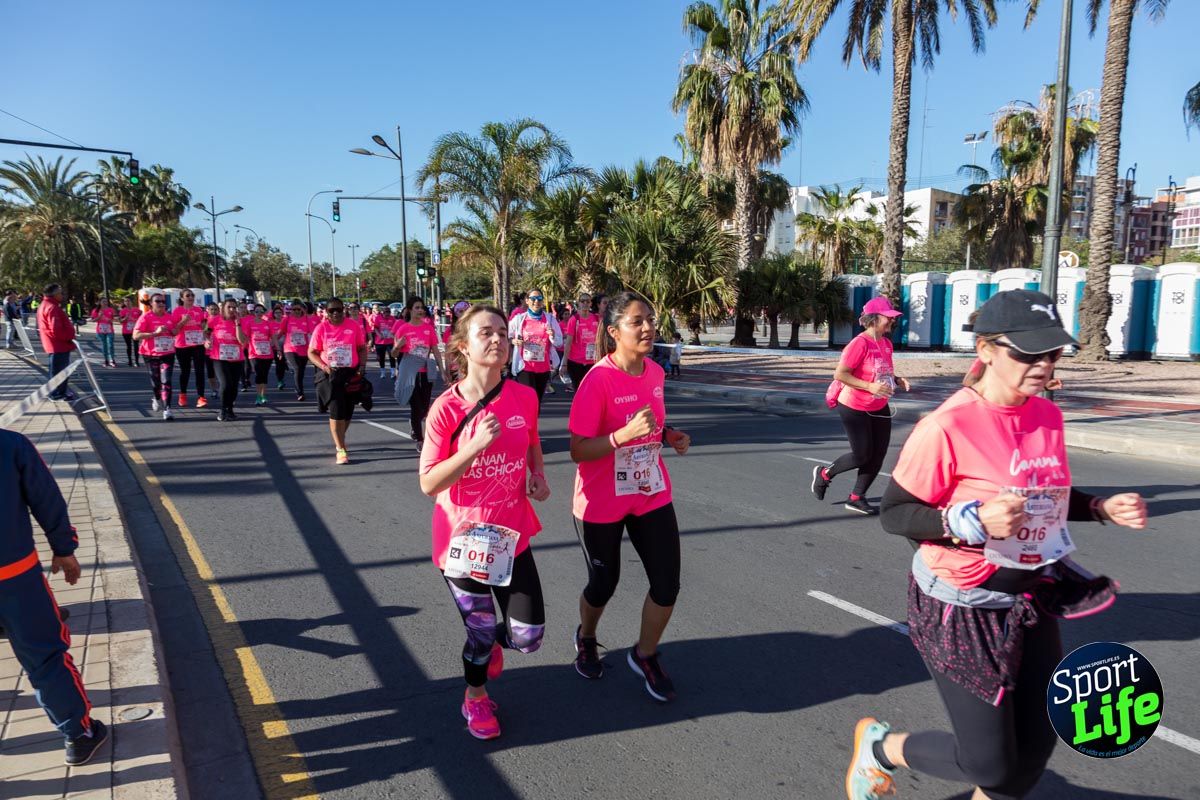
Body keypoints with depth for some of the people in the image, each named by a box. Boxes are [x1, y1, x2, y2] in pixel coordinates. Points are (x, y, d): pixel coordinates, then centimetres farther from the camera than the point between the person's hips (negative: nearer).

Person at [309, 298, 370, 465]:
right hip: (330, 375, -2)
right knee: (336, 411, -8)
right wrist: (324, 366, -15)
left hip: (351, 373, 2)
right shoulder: (321, 328, -3)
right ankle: (340, 449, 0)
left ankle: (339, 440, 39)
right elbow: (312, 353, 1)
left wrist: (362, 366, -6)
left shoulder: (354, 326, -1)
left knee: (347, 412, 13)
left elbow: (362, 348, 8)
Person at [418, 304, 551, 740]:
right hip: (464, 538, -3)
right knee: (481, 631, 11)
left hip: (511, 535, 4)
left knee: (527, 637, 6)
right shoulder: (446, 408, -17)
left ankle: (490, 642, 44)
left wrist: (539, 473, -4)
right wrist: (475, 445, -29)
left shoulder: (525, 397, -6)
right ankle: (475, 698, 44)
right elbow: (429, 483, -17)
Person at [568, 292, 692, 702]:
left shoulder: (654, 373, -1)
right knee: (604, 582, 13)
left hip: (652, 495, 5)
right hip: (602, 504, -5)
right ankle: (585, 638, 47)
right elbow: (578, 451, -21)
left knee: (667, 585, 2)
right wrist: (625, 434, -35)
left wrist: (668, 435, -3)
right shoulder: (597, 380, -21)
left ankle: (644, 656, 29)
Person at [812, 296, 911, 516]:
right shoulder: (860, 343, -20)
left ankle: (856, 498, 18)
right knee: (862, 455, -2)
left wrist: (897, 380, -1)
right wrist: (870, 387, -28)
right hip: (854, 409, -8)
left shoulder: (886, 343, 5)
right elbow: (839, 374, -22)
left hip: (879, 408, 8)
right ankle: (824, 473, 25)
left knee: (878, 456, 5)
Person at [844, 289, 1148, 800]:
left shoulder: (1047, 416, -1)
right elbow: (893, 514, -17)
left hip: (1032, 603, 7)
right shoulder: (947, 427, -23)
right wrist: (972, 521, -31)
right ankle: (877, 744, 31)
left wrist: (1103, 508, -1)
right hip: (963, 611, -7)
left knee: (1033, 749, 16)